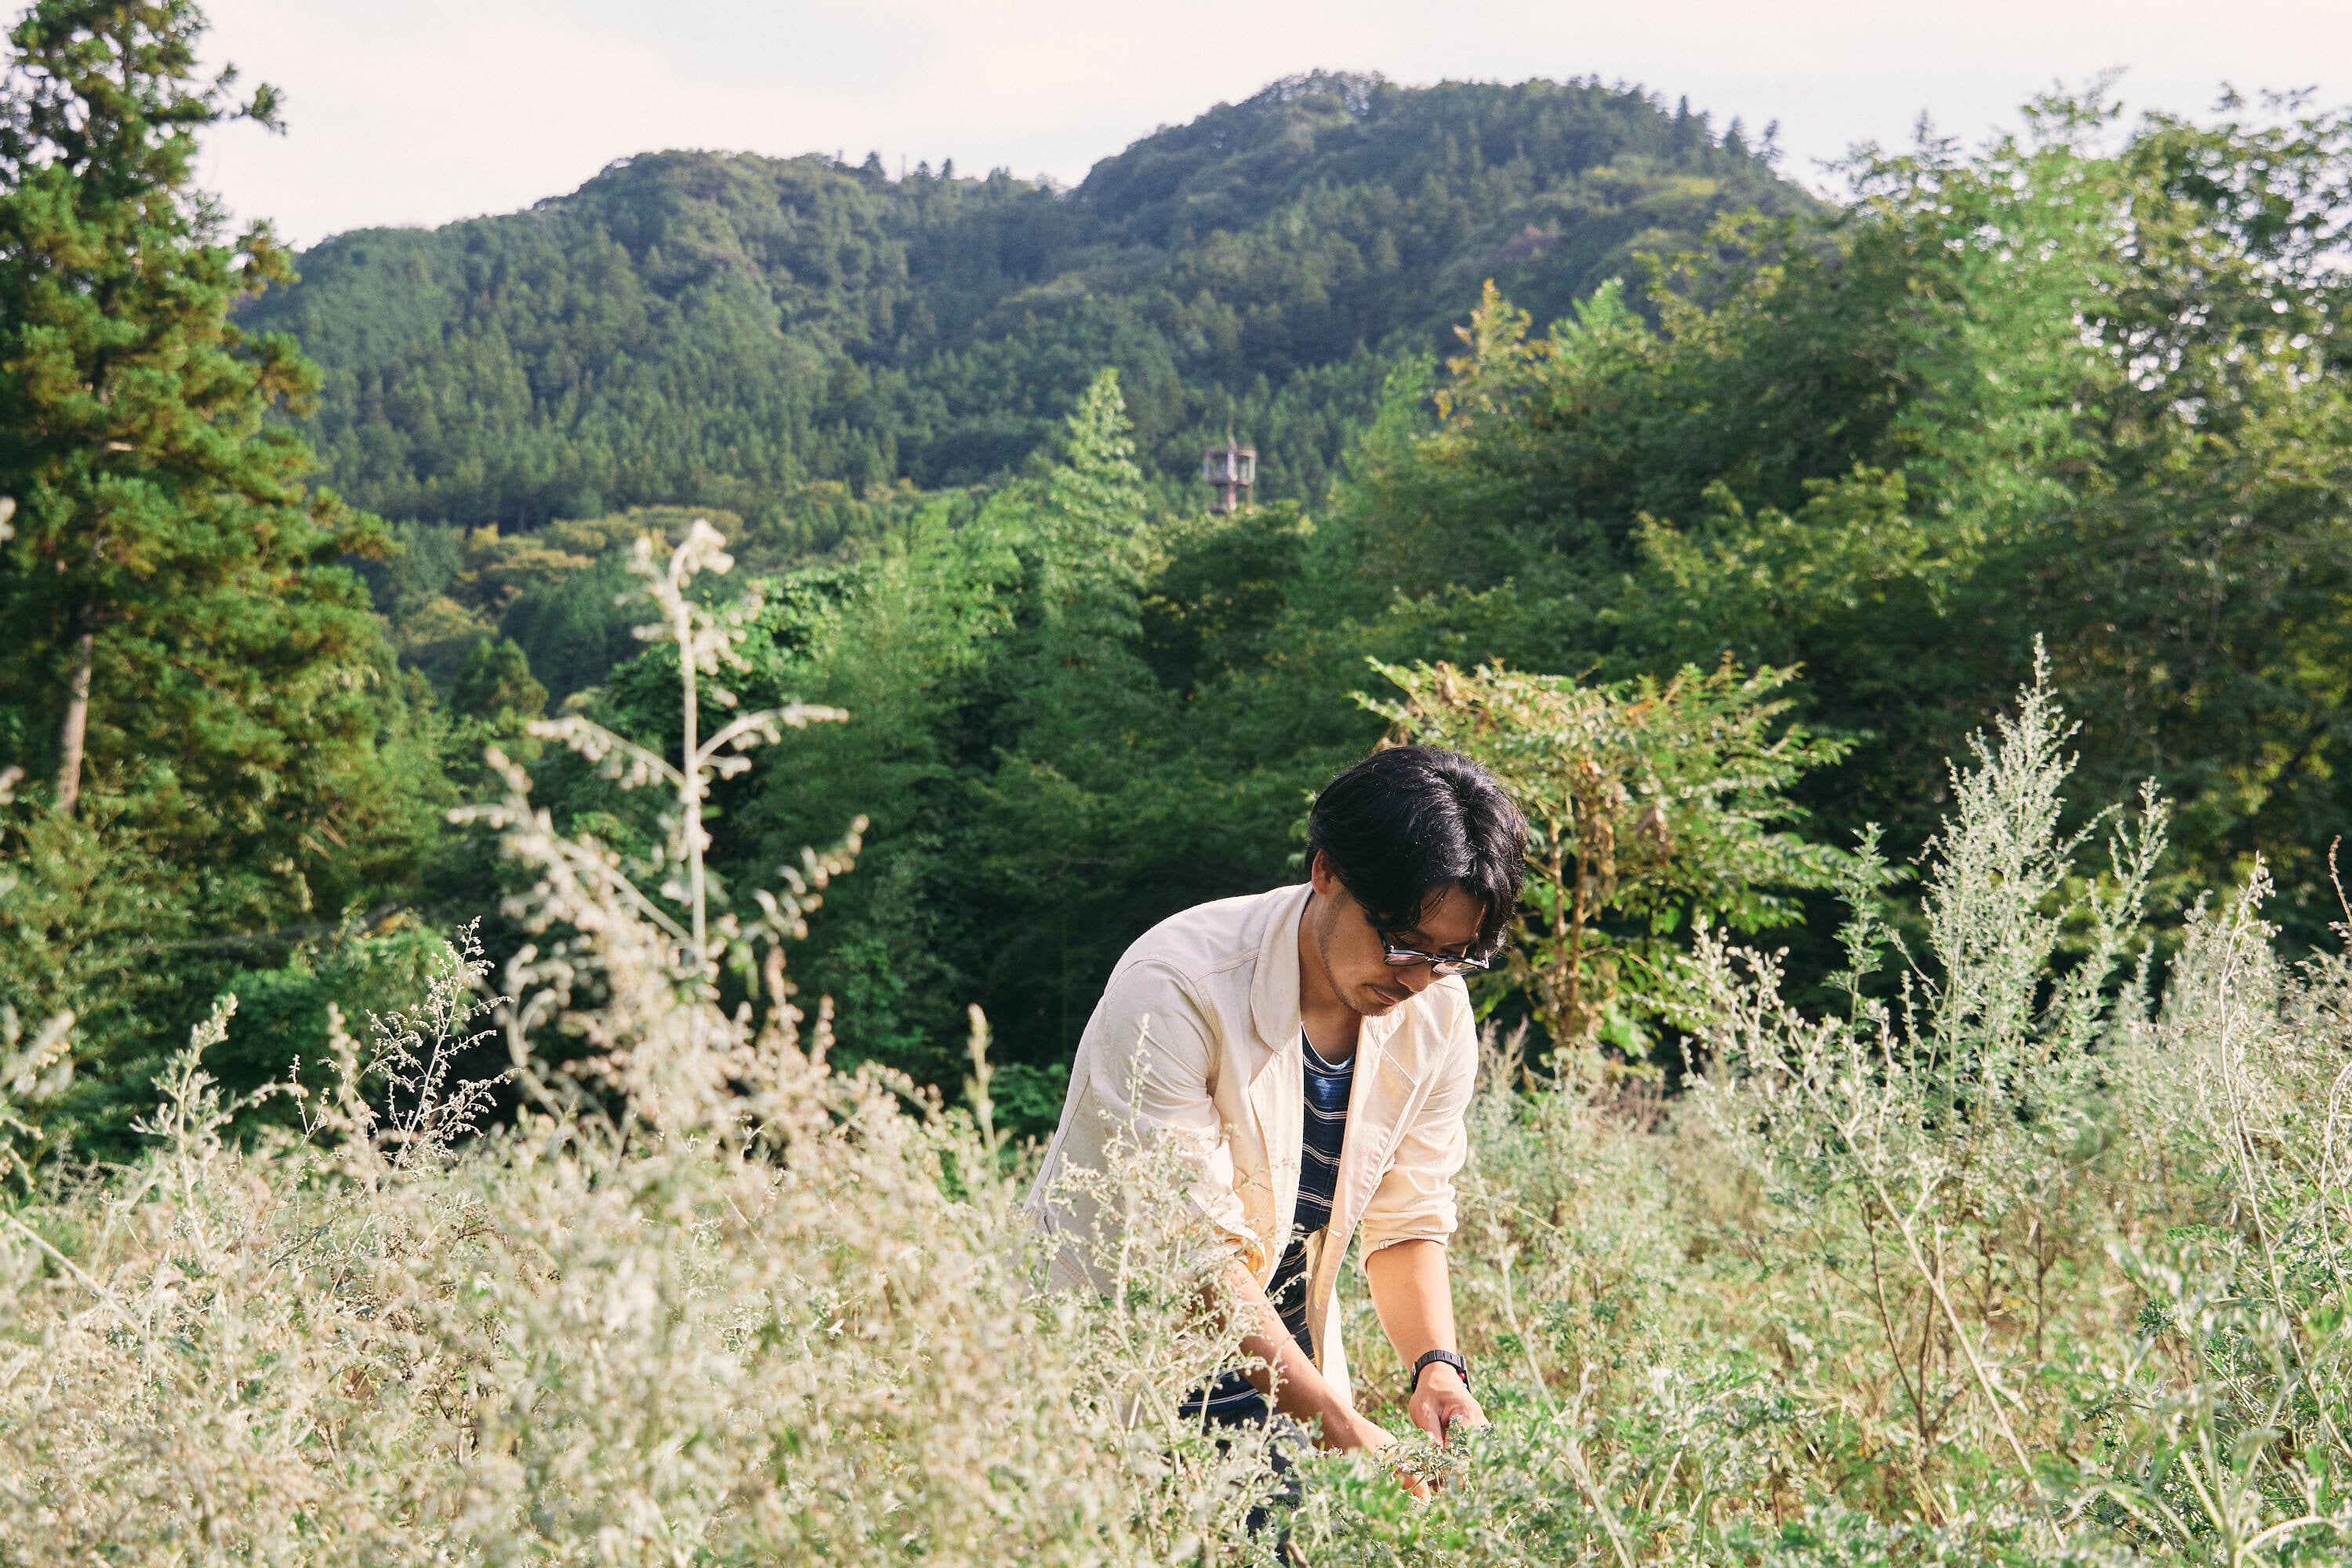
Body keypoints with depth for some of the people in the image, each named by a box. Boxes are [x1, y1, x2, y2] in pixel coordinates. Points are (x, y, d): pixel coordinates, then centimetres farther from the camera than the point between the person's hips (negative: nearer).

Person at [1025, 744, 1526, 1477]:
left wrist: (1437, 1364, -17)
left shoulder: (1439, 1014, -6)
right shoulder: (1175, 989, -25)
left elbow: (1408, 1224, 2)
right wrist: (1340, 1427, -29)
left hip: (1280, 1356, 5)